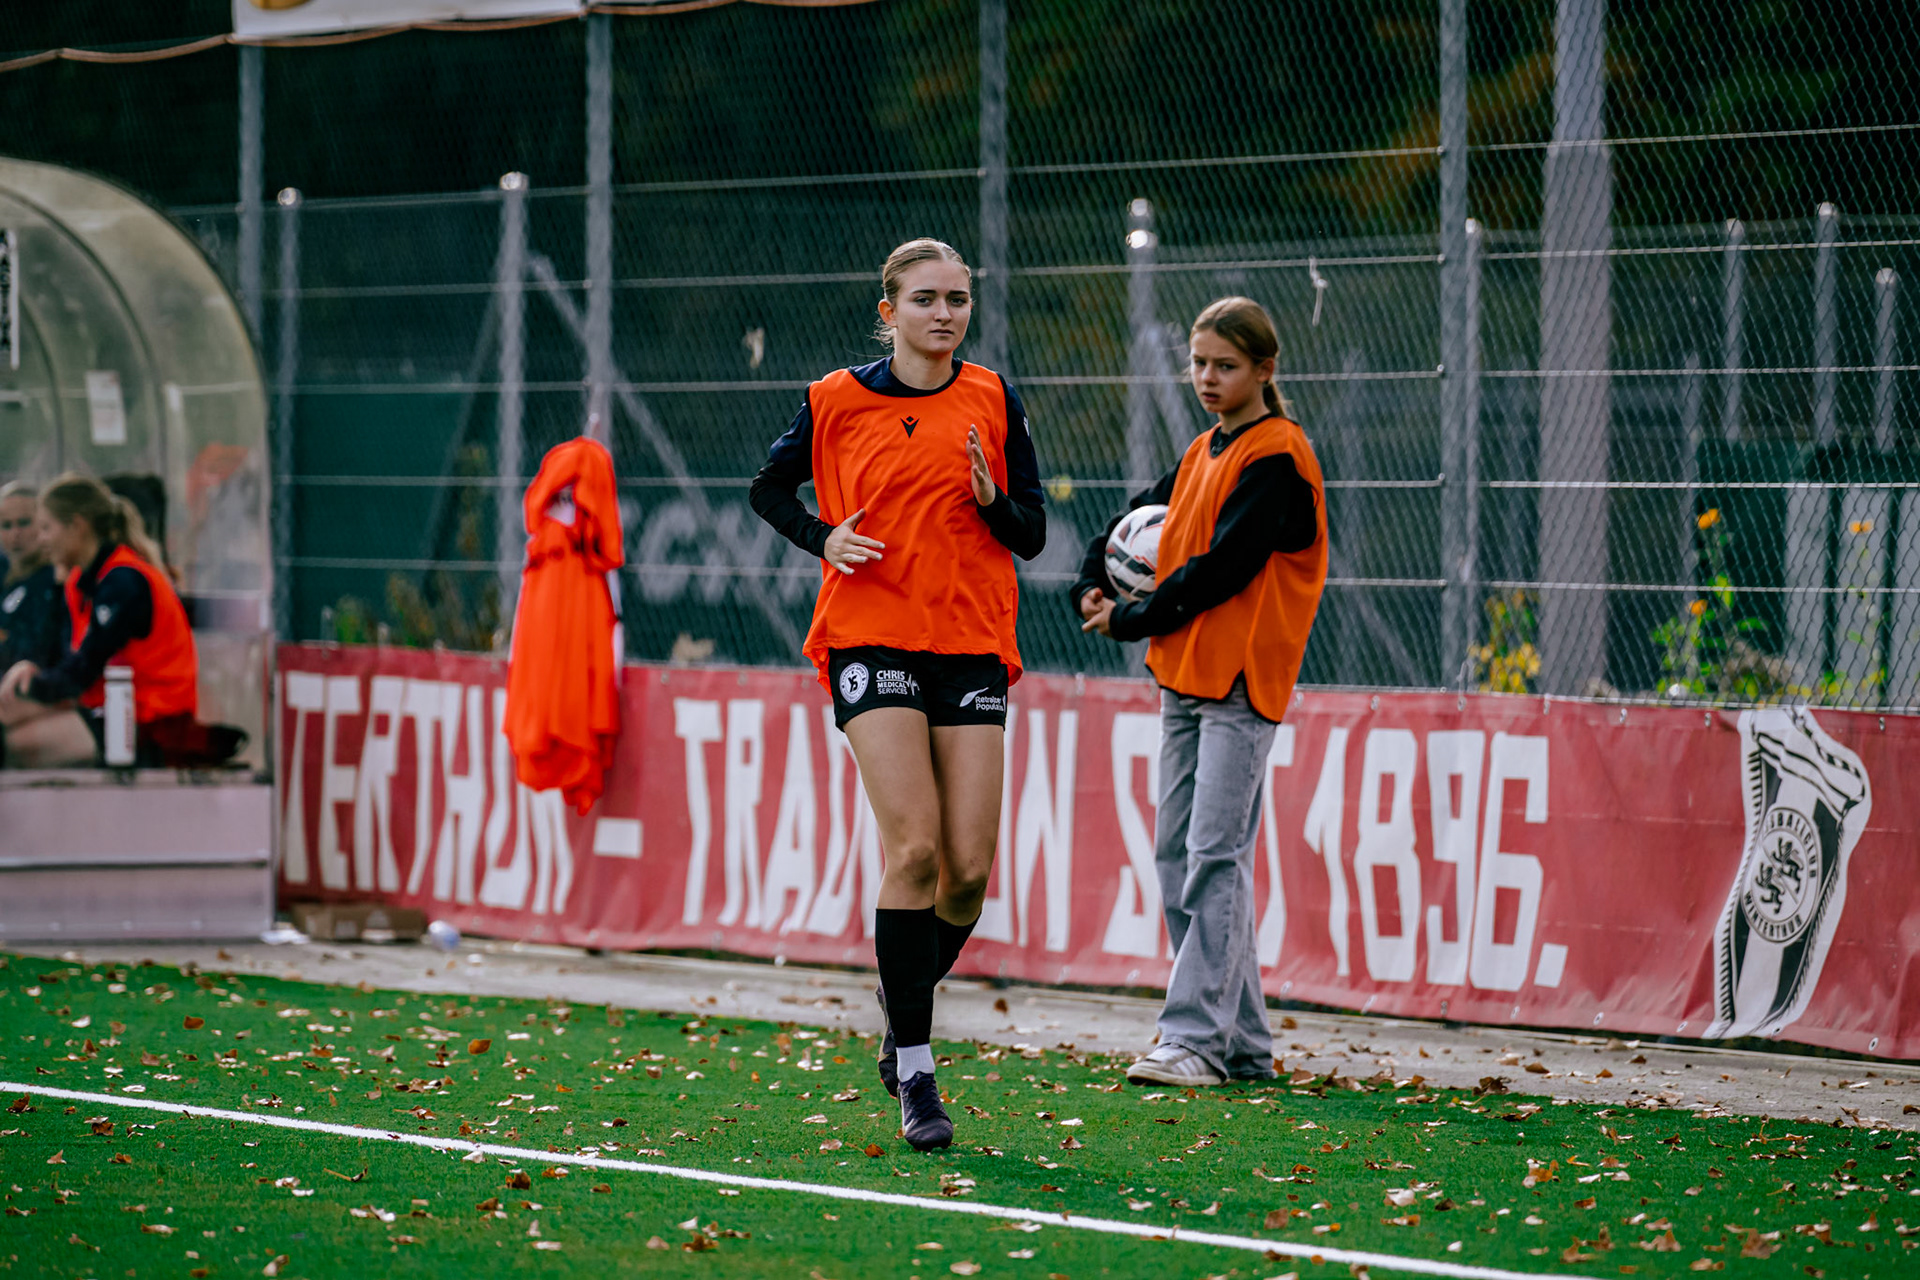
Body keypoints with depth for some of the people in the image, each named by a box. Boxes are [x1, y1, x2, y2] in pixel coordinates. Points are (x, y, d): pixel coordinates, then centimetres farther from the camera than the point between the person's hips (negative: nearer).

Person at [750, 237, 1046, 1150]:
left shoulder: (993, 403, 7)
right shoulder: (836, 402, 3)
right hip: (871, 637, -2)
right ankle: (914, 1076, -9)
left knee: (969, 866, -4)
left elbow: (1031, 535, 9)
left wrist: (994, 500, -13)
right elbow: (769, 488, 17)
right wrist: (823, 539, -2)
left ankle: (904, 1022, 25)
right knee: (914, 849, -16)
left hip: (971, 644, 3)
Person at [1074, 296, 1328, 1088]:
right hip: (1183, 674, 9)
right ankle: (1242, 1043, 11)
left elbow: (1220, 569, -16)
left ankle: (1197, 1036, -14)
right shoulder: (1203, 453, 17)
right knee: (1177, 858, 8)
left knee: (1213, 857, -13)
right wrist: (1092, 591, 5)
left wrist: (1131, 620, -7)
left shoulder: (1277, 457, -10)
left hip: (1240, 680, -9)